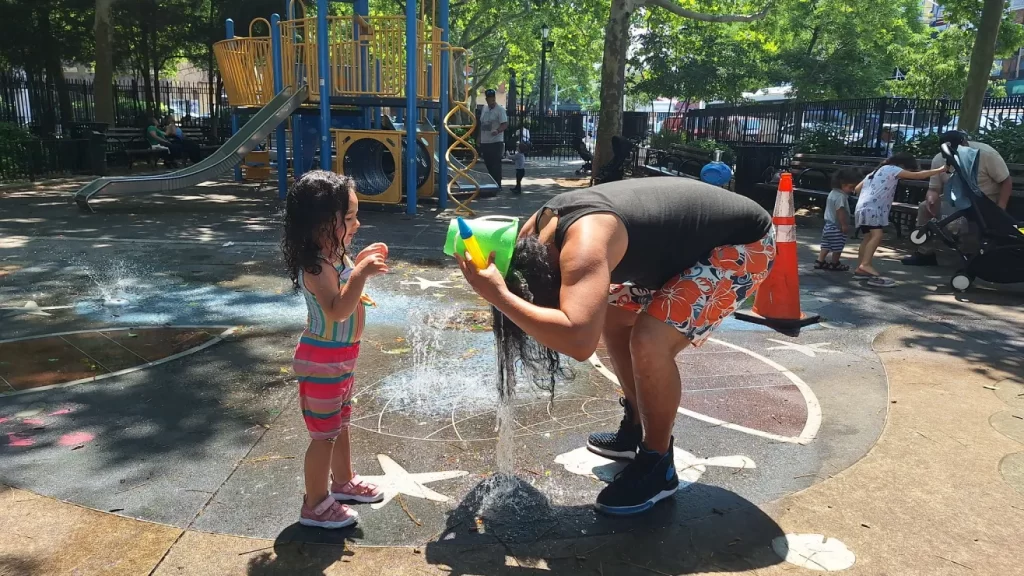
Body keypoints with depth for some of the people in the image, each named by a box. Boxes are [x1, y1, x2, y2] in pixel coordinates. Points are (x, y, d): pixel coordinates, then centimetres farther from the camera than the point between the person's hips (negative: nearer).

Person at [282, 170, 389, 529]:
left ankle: (344, 482, 43)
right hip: (321, 360, -10)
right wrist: (360, 274, -40)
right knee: (324, 434, 3)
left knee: (340, 423, 24)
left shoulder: (337, 256, 3)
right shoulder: (316, 267, -27)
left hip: (341, 357, 10)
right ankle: (315, 506, 19)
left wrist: (361, 265, 11)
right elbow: (337, 311, -37)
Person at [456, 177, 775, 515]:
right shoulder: (540, 226, -6)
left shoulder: (585, 244, -36)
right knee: (611, 316, 13)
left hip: (744, 243, -9)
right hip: (694, 234, 10)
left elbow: (580, 341, -50)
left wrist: (498, 296, -43)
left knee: (650, 340, -23)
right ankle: (640, 429, 27)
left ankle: (657, 465, -1)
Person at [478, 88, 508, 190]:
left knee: (496, 165, -6)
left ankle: (498, 185, -1)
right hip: (484, 142, 7)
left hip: (496, 142, -7)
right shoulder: (484, 109, 16)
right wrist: (479, 140, 19)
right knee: (488, 165, 12)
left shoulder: (500, 110, -7)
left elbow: (505, 124, -15)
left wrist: (497, 130, -34)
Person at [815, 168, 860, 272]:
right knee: (837, 248, 4)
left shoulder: (833, 193, 12)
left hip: (828, 225, 10)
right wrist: (844, 225, -23)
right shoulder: (841, 196, -20)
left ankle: (820, 261, 14)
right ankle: (834, 264, 13)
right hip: (837, 228, -10)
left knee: (826, 246, 13)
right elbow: (840, 211, -26)